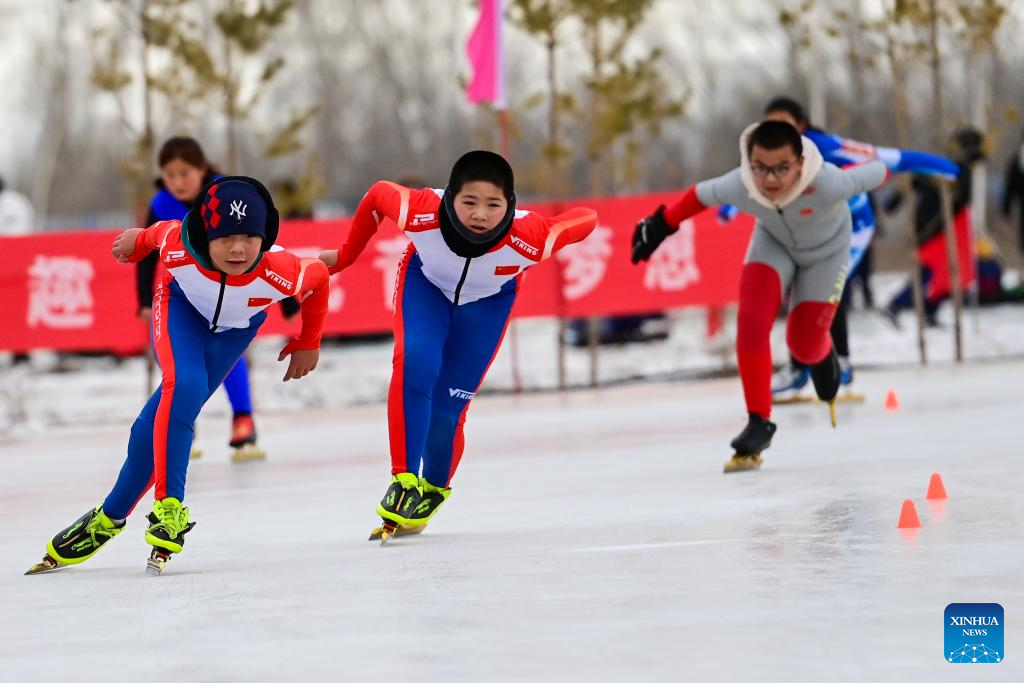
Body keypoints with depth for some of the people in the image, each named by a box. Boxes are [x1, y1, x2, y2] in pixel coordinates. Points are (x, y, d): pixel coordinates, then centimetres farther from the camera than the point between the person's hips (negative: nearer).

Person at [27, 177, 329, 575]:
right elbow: (163, 231, -12)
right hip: (182, 305, -1)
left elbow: (318, 276, -16)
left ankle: (113, 515, 12)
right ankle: (168, 508, -24)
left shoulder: (281, 273, -39)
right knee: (184, 386, -30)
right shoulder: (178, 247, -37)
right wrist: (137, 241, 12)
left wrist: (308, 344, -1)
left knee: (164, 417, -4)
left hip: (234, 330, 1)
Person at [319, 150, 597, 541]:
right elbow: (377, 194, -18)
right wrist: (346, 256, -3)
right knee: (415, 365, -27)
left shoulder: (530, 238, -41)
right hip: (426, 282, 0)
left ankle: (434, 488, 29)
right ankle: (403, 480, -17)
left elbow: (586, 220, -23)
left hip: (487, 300, 0)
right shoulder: (422, 213, -39)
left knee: (446, 410, -2)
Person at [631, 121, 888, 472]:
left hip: (825, 249, -1)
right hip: (774, 240, 1)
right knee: (751, 324, -20)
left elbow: (874, 172, -26)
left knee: (804, 346, 1)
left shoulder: (827, 184, -46)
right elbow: (700, 195, -16)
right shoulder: (739, 186, -38)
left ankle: (823, 355, 40)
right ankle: (758, 422, -7)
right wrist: (659, 226, -3)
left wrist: (883, 170, -1)